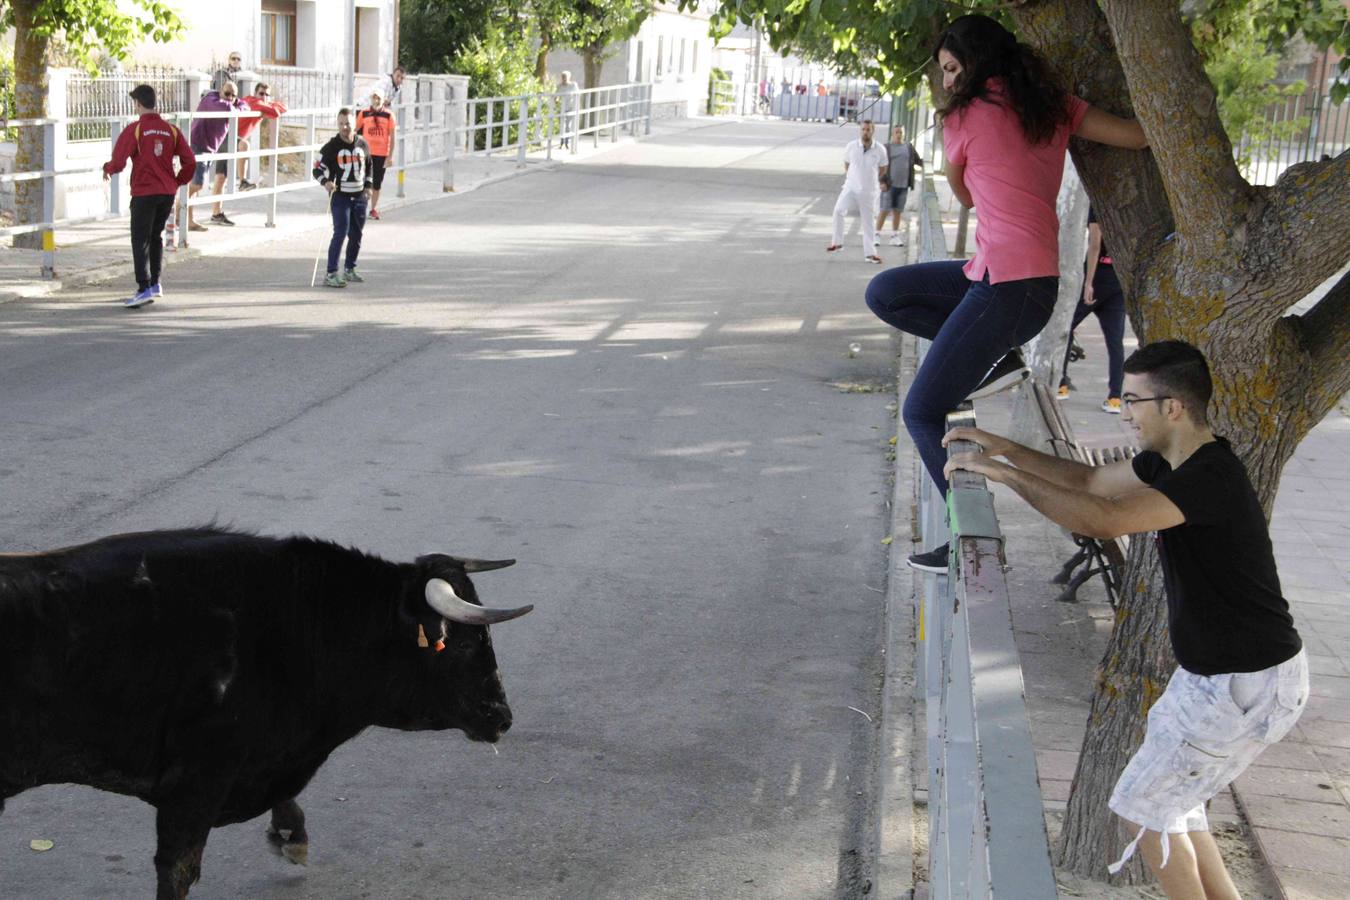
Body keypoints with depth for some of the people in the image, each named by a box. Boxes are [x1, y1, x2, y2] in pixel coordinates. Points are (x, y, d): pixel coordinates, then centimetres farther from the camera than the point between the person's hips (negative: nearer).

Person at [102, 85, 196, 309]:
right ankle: (155, 284, 27)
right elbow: (190, 162, 3)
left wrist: (107, 169, 8)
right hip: (168, 193, 5)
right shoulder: (171, 130, 5)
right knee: (156, 236, 20)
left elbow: (118, 162, -14)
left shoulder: (134, 129, -10)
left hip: (144, 193, -5)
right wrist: (178, 181, 18)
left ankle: (144, 289, -15)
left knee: (140, 240, -4)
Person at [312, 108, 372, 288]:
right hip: (340, 196, -5)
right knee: (340, 233, -16)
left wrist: (368, 186, 13)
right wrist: (326, 182, -25)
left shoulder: (362, 143, 4)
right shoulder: (331, 146, -9)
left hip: (359, 197, 5)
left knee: (356, 235, 13)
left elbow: (368, 166, 20)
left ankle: (349, 270, 30)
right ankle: (331, 275, -17)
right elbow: (318, 169, -7)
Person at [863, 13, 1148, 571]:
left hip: (1008, 287, -8)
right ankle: (994, 358, 7)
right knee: (884, 294, 16)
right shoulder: (1052, 105, 10)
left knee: (922, 412, -1)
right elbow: (1140, 136, 4)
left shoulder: (964, 117, -5)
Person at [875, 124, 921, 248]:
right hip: (889, 185, -3)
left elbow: (917, 160, 13)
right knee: (884, 210, -5)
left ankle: (894, 237, 15)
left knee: (898, 211, 9)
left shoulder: (909, 147, 9)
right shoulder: (886, 148, -2)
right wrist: (882, 182, -11)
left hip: (903, 185, 4)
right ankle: (877, 235, 1)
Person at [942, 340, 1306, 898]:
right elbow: (1090, 480, 17)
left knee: (1141, 807, 2)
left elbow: (1103, 519, -39)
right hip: (1210, 671, 10)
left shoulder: (1210, 477, -28)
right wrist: (1006, 449, 5)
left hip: (1248, 689, -10)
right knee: (1167, 797, 20)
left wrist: (1004, 473, -32)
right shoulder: (1171, 460, 4)